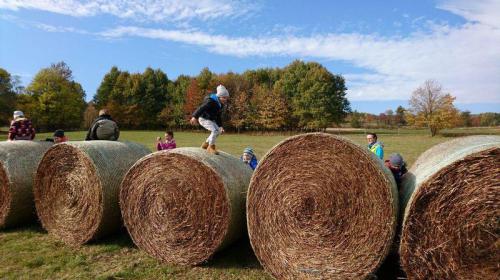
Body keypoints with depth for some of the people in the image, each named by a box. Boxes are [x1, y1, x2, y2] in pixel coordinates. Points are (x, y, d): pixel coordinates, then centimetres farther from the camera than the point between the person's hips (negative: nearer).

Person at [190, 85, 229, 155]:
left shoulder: (220, 104, 4)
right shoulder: (211, 101, -25)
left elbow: (218, 116, 16)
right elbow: (201, 108, -34)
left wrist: (220, 126, 16)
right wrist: (194, 117, -46)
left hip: (211, 119, 10)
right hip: (203, 118, -10)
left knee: (219, 131, 11)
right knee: (215, 130, -23)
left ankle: (206, 144, 25)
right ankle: (211, 147, -7)